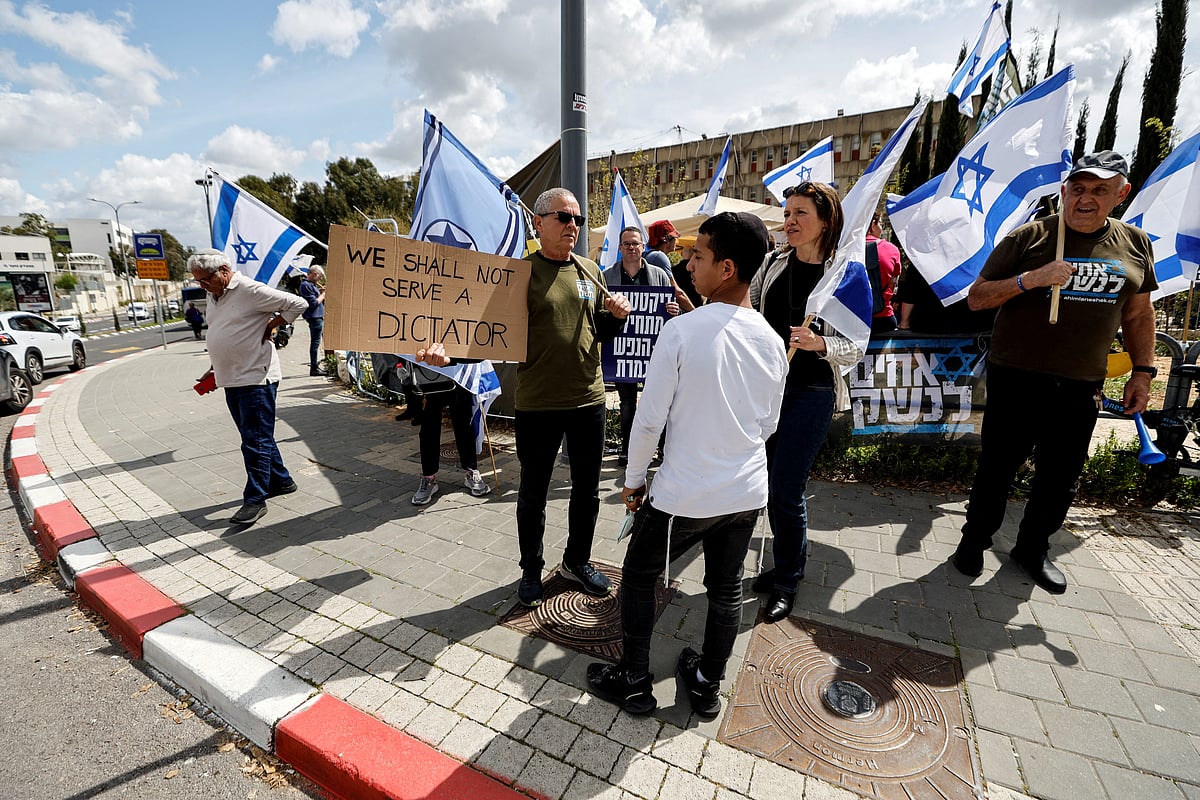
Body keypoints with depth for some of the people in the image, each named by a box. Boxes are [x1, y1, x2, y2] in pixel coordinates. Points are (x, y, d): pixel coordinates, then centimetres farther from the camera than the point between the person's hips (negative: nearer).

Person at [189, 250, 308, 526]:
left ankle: (255, 499, 0)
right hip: (231, 379, 9)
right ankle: (281, 481, 28)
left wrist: (269, 327, -10)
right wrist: (215, 368, 20)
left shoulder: (250, 290, -12)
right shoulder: (214, 296, 15)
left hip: (256, 378, -9)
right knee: (258, 436, 15)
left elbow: (297, 303, -15)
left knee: (256, 439, -6)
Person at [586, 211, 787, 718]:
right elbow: (768, 424, 9)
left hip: (685, 494, -5)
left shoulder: (681, 331, -18)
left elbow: (650, 419, -14)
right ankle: (707, 686, 41)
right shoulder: (772, 341, -1)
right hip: (747, 492, 6)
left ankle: (634, 682, 31)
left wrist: (633, 478, 0)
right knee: (726, 589, 21)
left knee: (638, 575, 17)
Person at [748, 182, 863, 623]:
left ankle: (786, 582, 21)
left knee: (785, 490, -3)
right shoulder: (772, 263, 5)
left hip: (811, 392, -4)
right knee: (771, 484, 13)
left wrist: (820, 343, -24)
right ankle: (787, 563, 36)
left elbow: (856, 347, -7)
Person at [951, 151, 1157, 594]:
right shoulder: (1028, 237, -4)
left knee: (1061, 478, 12)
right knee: (997, 469, 6)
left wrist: (1143, 371, 12)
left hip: (1081, 387, 4)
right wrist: (1030, 279, -21)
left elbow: (1139, 313, 16)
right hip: (1016, 379, -4)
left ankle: (1033, 549, 31)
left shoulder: (1134, 243, 8)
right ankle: (974, 540, 24)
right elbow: (976, 297, -6)